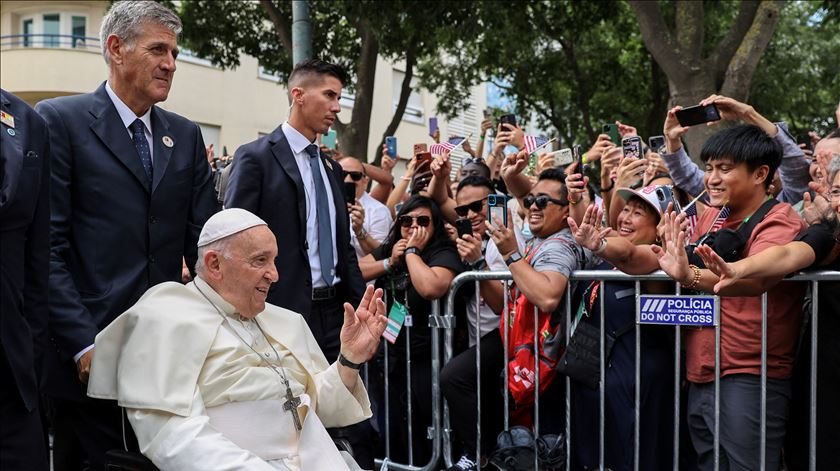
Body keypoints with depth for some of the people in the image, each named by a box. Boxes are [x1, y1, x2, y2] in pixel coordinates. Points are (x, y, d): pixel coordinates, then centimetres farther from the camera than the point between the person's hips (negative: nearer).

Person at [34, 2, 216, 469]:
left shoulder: (186, 135, 12)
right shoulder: (60, 119, -4)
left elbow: (202, 240, 10)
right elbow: (48, 245, -9)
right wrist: (81, 343, -15)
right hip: (90, 356, -5)